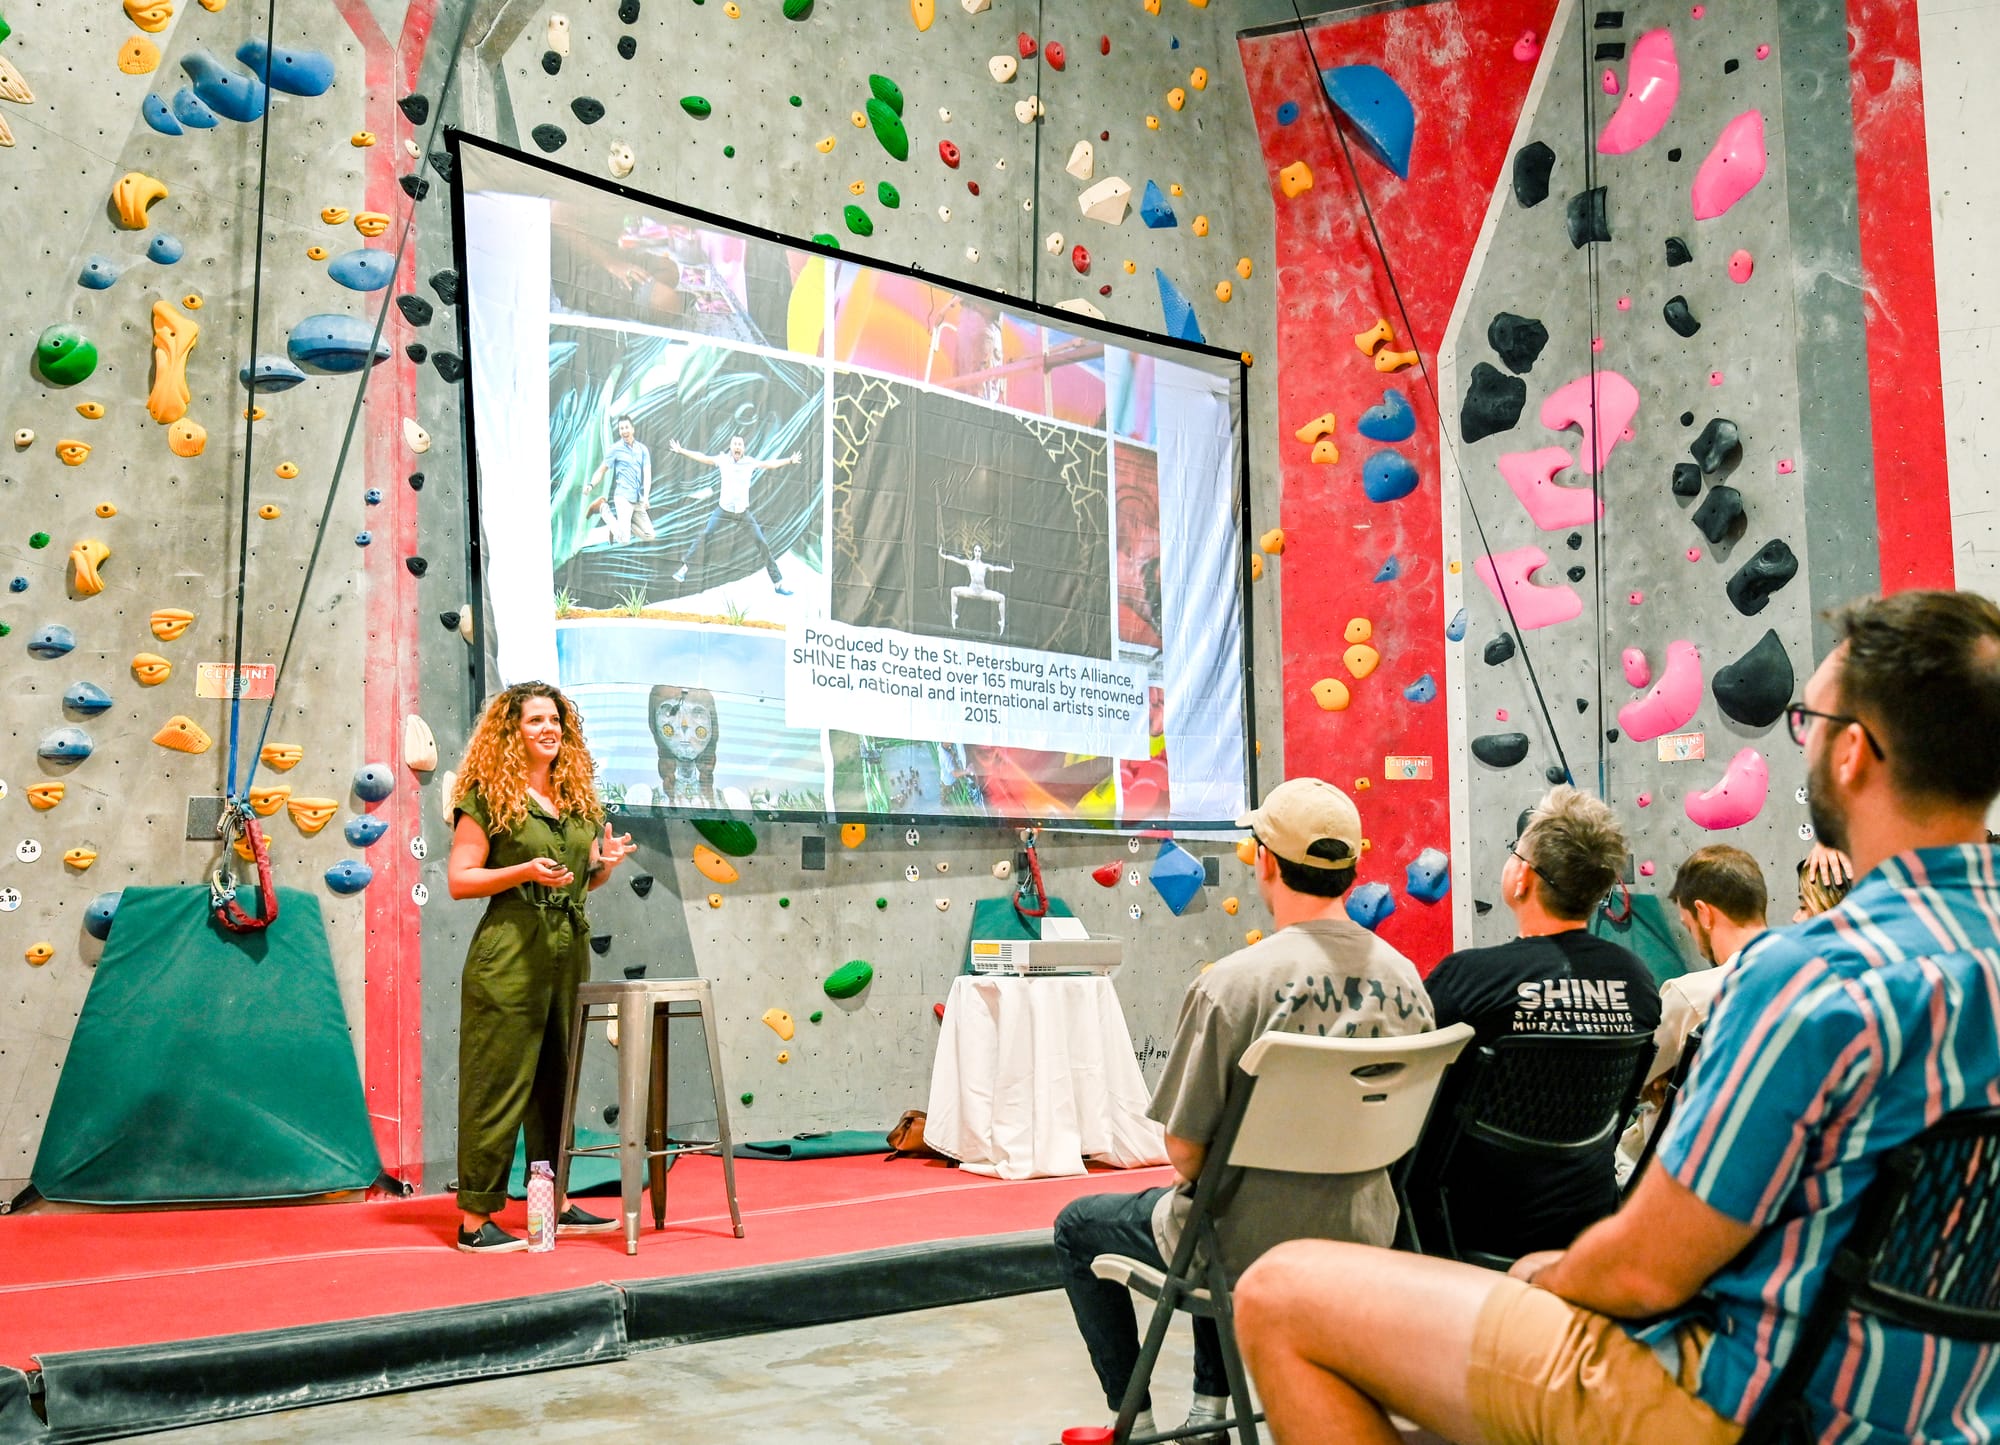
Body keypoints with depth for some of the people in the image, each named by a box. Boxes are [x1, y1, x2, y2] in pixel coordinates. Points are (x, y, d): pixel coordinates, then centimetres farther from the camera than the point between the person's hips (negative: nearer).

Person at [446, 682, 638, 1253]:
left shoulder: (578, 796, 14)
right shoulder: (487, 797, -4)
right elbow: (459, 880, -8)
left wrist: (606, 862, 0)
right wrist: (527, 871, -19)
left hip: (570, 948, 7)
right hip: (508, 951, -6)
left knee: (558, 1080, 13)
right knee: (498, 1083, -4)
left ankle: (556, 1204, 23)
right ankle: (474, 1219, 3)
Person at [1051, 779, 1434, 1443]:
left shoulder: (1232, 983, -23)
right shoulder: (1407, 981, -5)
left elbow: (1185, 1148, -17)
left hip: (1247, 1248, -6)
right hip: (1359, 1240, 6)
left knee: (1077, 1226, 21)